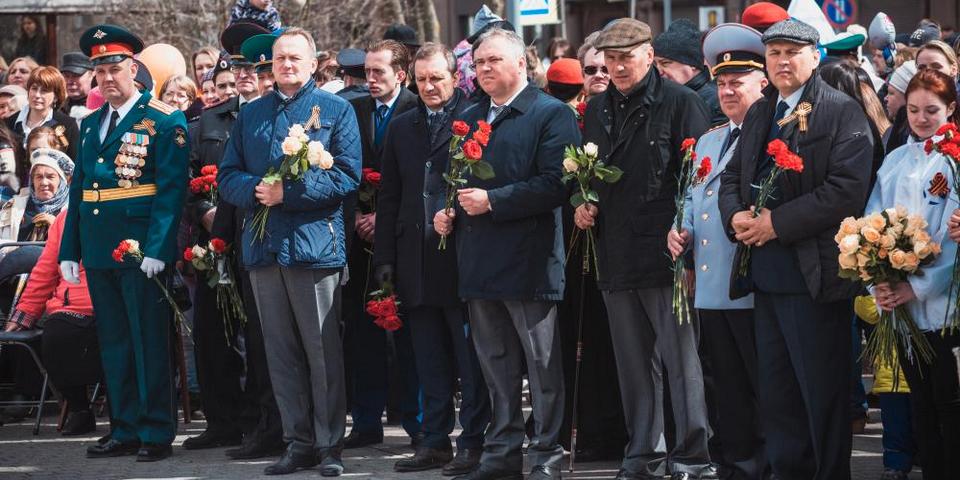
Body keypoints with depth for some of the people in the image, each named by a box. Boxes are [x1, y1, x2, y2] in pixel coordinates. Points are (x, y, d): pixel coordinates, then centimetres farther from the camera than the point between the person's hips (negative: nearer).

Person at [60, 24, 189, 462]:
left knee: (150, 342, -2)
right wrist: (69, 250, 9)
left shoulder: (164, 121, -5)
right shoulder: (91, 124, 15)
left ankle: (157, 432, 3)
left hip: (142, 249, -6)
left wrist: (156, 248, -20)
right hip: (99, 250, 6)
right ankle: (124, 430, 18)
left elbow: (171, 190, -12)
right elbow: (78, 189, 15)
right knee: (113, 343, 11)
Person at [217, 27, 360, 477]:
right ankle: (298, 442, 12)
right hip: (263, 246, 4)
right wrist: (255, 190, -11)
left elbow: (347, 175, -6)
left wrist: (287, 192, -15)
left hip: (314, 242, -4)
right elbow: (227, 177, 11)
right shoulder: (250, 115, 15)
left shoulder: (336, 110, 4)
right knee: (281, 352, 6)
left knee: (323, 351, -2)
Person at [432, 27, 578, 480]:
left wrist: (493, 201, -18)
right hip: (479, 263, 7)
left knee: (543, 365, -2)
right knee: (496, 366, 11)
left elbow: (554, 183, -15)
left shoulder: (551, 115, -4)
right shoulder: (468, 118, 19)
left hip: (529, 260, -7)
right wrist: (443, 212, 5)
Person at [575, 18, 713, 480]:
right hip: (616, 256, 6)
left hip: (665, 251, -6)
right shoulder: (597, 110, 16)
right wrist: (582, 206, 6)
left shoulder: (679, 102, -4)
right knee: (634, 364, 13)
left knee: (682, 359, -5)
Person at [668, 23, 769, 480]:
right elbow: (692, 200, 27)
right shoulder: (707, 142, 21)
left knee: (767, 390, -2)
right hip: (710, 288, 8)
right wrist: (682, 230, 9)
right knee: (729, 392, 12)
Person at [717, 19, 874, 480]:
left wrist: (777, 222, -18)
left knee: (822, 395, -1)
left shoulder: (843, 112, -6)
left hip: (814, 276, -7)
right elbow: (732, 175, 20)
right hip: (765, 273, 7)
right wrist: (734, 215, -3)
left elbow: (847, 190, -16)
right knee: (776, 394, 12)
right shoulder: (759, 114, 17)